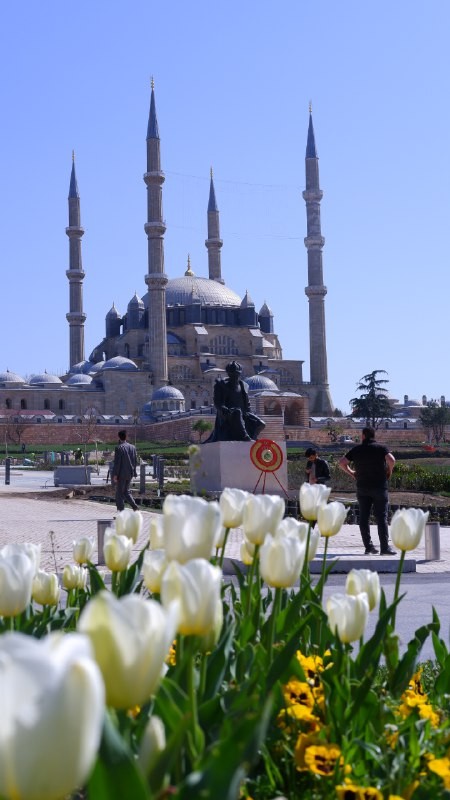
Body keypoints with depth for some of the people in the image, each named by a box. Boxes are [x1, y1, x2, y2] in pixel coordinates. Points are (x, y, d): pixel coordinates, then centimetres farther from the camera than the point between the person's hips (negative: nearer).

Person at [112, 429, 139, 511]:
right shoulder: (132, 447, 6)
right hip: (130, 474, 6)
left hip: (121, 474, -6)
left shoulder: (119, 448, -14)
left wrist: (115, 475, -13)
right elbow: (136, 461, 10)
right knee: (126, 491, 19)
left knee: (120, 493, 4)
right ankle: (134, 506, 3)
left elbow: (117, 462, -16)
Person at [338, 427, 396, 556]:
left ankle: (368, 546, 4)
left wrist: (351, 472, 13)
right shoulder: (381, 448, -1)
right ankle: (385, 547, -6)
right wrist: (389, 471, -1)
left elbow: (342, 462, 2)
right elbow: (391, 460, -18)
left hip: (362, 488, 2)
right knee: (381, 517, -2)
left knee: (364, 517, 7)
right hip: (379, 487, -2)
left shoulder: (356, 449, 6)